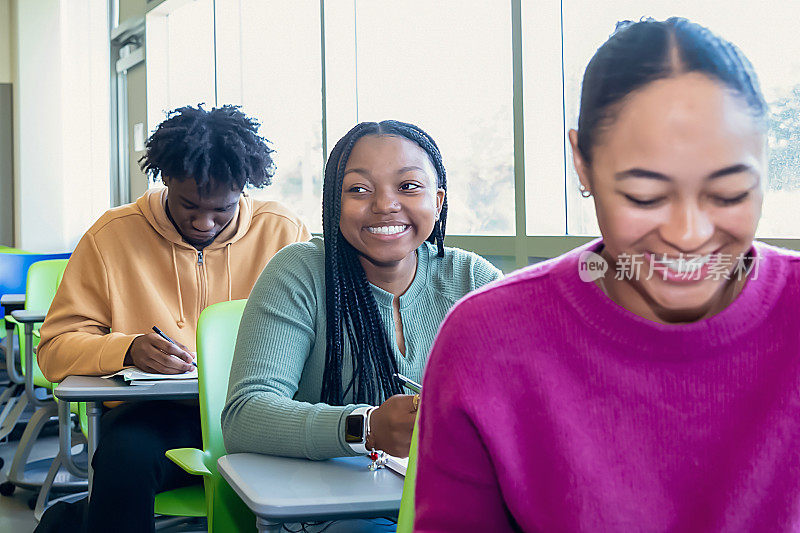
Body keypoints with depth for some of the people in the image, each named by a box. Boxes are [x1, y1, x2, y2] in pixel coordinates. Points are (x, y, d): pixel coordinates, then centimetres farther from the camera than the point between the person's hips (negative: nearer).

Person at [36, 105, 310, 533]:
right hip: (154, 414, -1)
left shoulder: (283, 232, 5)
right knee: (126, 453, -35)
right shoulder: (111, 235, 3)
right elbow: (55, 348, 3)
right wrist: (128, 349, -17)